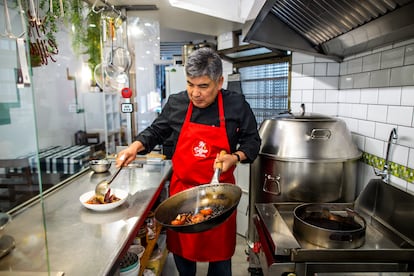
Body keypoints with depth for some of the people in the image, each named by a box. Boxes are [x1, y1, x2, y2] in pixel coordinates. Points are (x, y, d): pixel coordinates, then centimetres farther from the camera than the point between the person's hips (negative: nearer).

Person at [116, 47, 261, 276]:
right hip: (181, 189, 2)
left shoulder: (236, 105, -9)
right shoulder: (176, 103, -4)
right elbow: (156, 132, 11)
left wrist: (235, 157, -16)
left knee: (220, 251, 16)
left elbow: (252, 141, 1)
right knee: (181, 249, 19)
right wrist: (136, 146, -5)